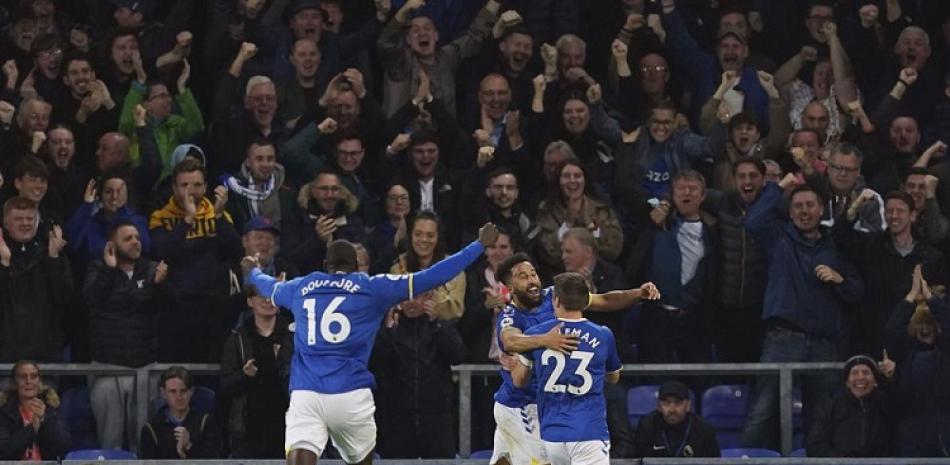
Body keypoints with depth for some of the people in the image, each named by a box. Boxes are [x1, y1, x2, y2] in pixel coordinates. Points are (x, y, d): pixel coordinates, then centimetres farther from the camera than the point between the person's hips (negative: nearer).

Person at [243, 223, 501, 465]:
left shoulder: (301, 288, 15)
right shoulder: (371, 288, 6)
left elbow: (269, 286, 38)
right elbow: (430, 278, 6)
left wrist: (254, 272, 63)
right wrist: (479, 245, 14)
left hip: (304, 393, 1)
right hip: (351, 394, -1)